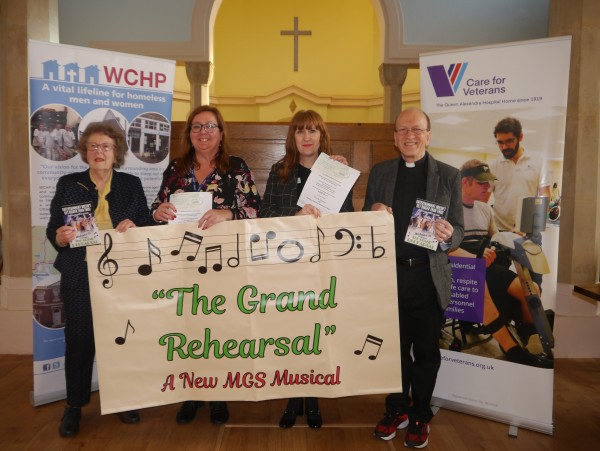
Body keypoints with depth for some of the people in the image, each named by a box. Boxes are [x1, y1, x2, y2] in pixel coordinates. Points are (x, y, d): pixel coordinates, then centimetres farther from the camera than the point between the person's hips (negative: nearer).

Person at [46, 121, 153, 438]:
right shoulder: (68, 184, 7)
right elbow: (52, 232, 4)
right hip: (80, 277, 0)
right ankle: (74, 406, 19)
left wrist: (133, 226, -13)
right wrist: (63, 235, -18)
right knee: (78, 339, 2)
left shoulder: (132, 184, 9)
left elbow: (148, 226, 8)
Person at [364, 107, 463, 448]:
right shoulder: (380, 173, 7)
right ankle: (397, 410, 35)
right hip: (389, 273, 2)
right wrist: (373, 214, -14)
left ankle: (420, 417, 32)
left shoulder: (449, 175, 1)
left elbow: (458, 231, -1)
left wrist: (447, 236, -24)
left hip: (428, 277, -1)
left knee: (426, 351, 12)